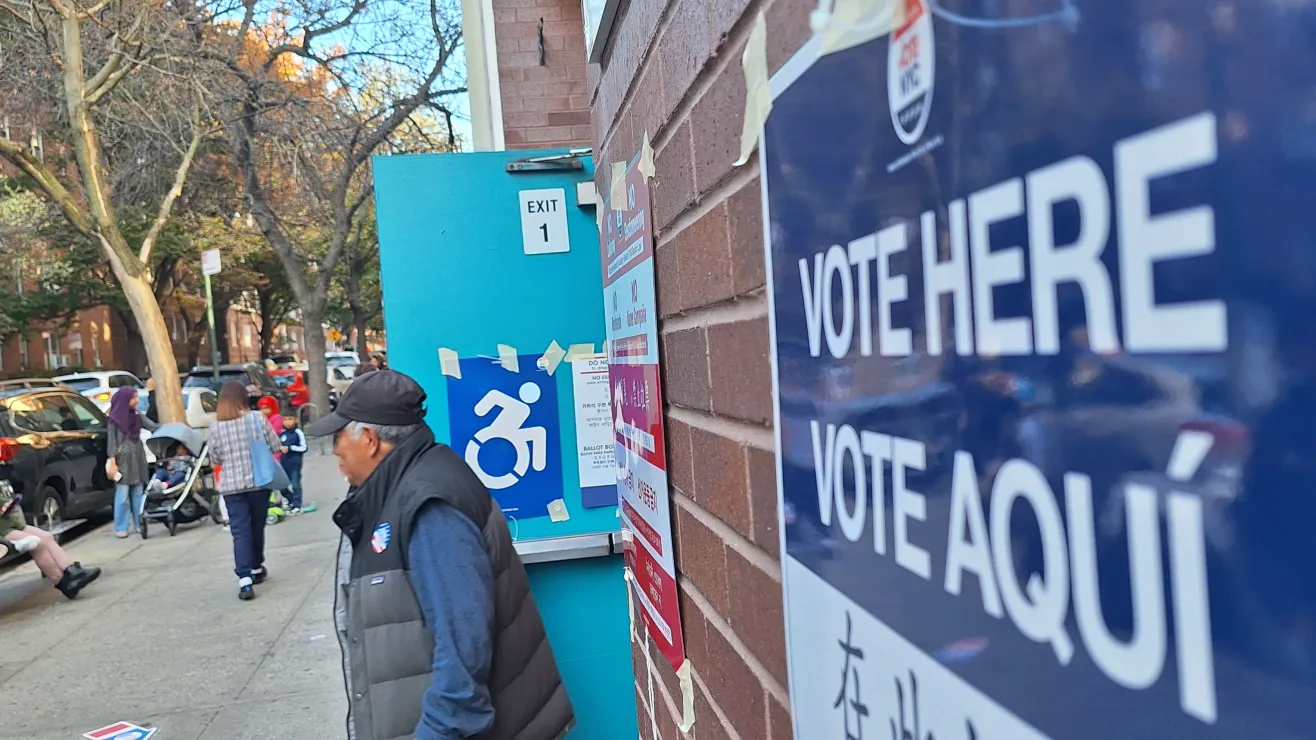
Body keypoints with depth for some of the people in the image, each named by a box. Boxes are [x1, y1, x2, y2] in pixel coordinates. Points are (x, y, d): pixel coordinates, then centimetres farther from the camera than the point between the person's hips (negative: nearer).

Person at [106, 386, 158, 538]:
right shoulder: (115, 418, -6)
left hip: (138, 457, 5)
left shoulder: (137, 415, 8)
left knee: (138, 492, 9)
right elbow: (112, 441, -6)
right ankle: (121, 528, 1)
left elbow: (153, 426, 4)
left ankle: (139, 523, 16)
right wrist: (112, 463, -11)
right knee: (123, 494, -5)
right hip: (123, 459, -5)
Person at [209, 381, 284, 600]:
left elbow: (215, 459, 5)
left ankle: (245, 581, -13)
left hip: (231, 485, 0)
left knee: (240, 531, -3)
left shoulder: (216, 426, -4)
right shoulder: (256, 418, -6)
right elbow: (275, 446, 1)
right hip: (258, 481, 1)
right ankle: (256, 569, 33)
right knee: (256, 527, 17)